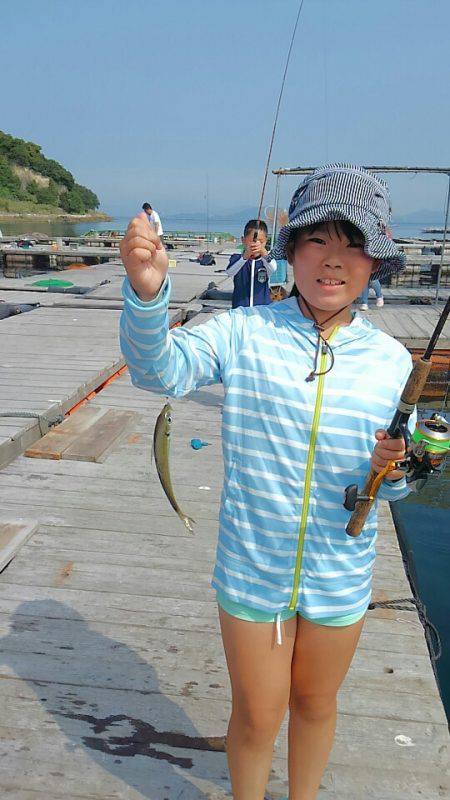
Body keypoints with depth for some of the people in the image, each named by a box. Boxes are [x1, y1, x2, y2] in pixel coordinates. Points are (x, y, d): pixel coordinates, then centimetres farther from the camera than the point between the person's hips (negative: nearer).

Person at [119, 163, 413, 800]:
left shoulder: (391, 360, -5)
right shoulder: (245, 333, -12)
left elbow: (389, 486, 3)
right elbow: (160, 369, -26)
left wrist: (391, 468, -21)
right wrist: (147, 291, -44)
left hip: (340, 576, 2)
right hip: (253, 569, -2)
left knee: (314, 703, 25)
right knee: (257, 718, 17)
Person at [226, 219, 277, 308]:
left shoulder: (266, 259, 0)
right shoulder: (237, 258, -1)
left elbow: (272, 269, -23)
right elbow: (230, 272, -22)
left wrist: (264, 253, -44)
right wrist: (245, 257, -39)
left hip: (263, 308, 0)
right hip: (240, 309, 0)